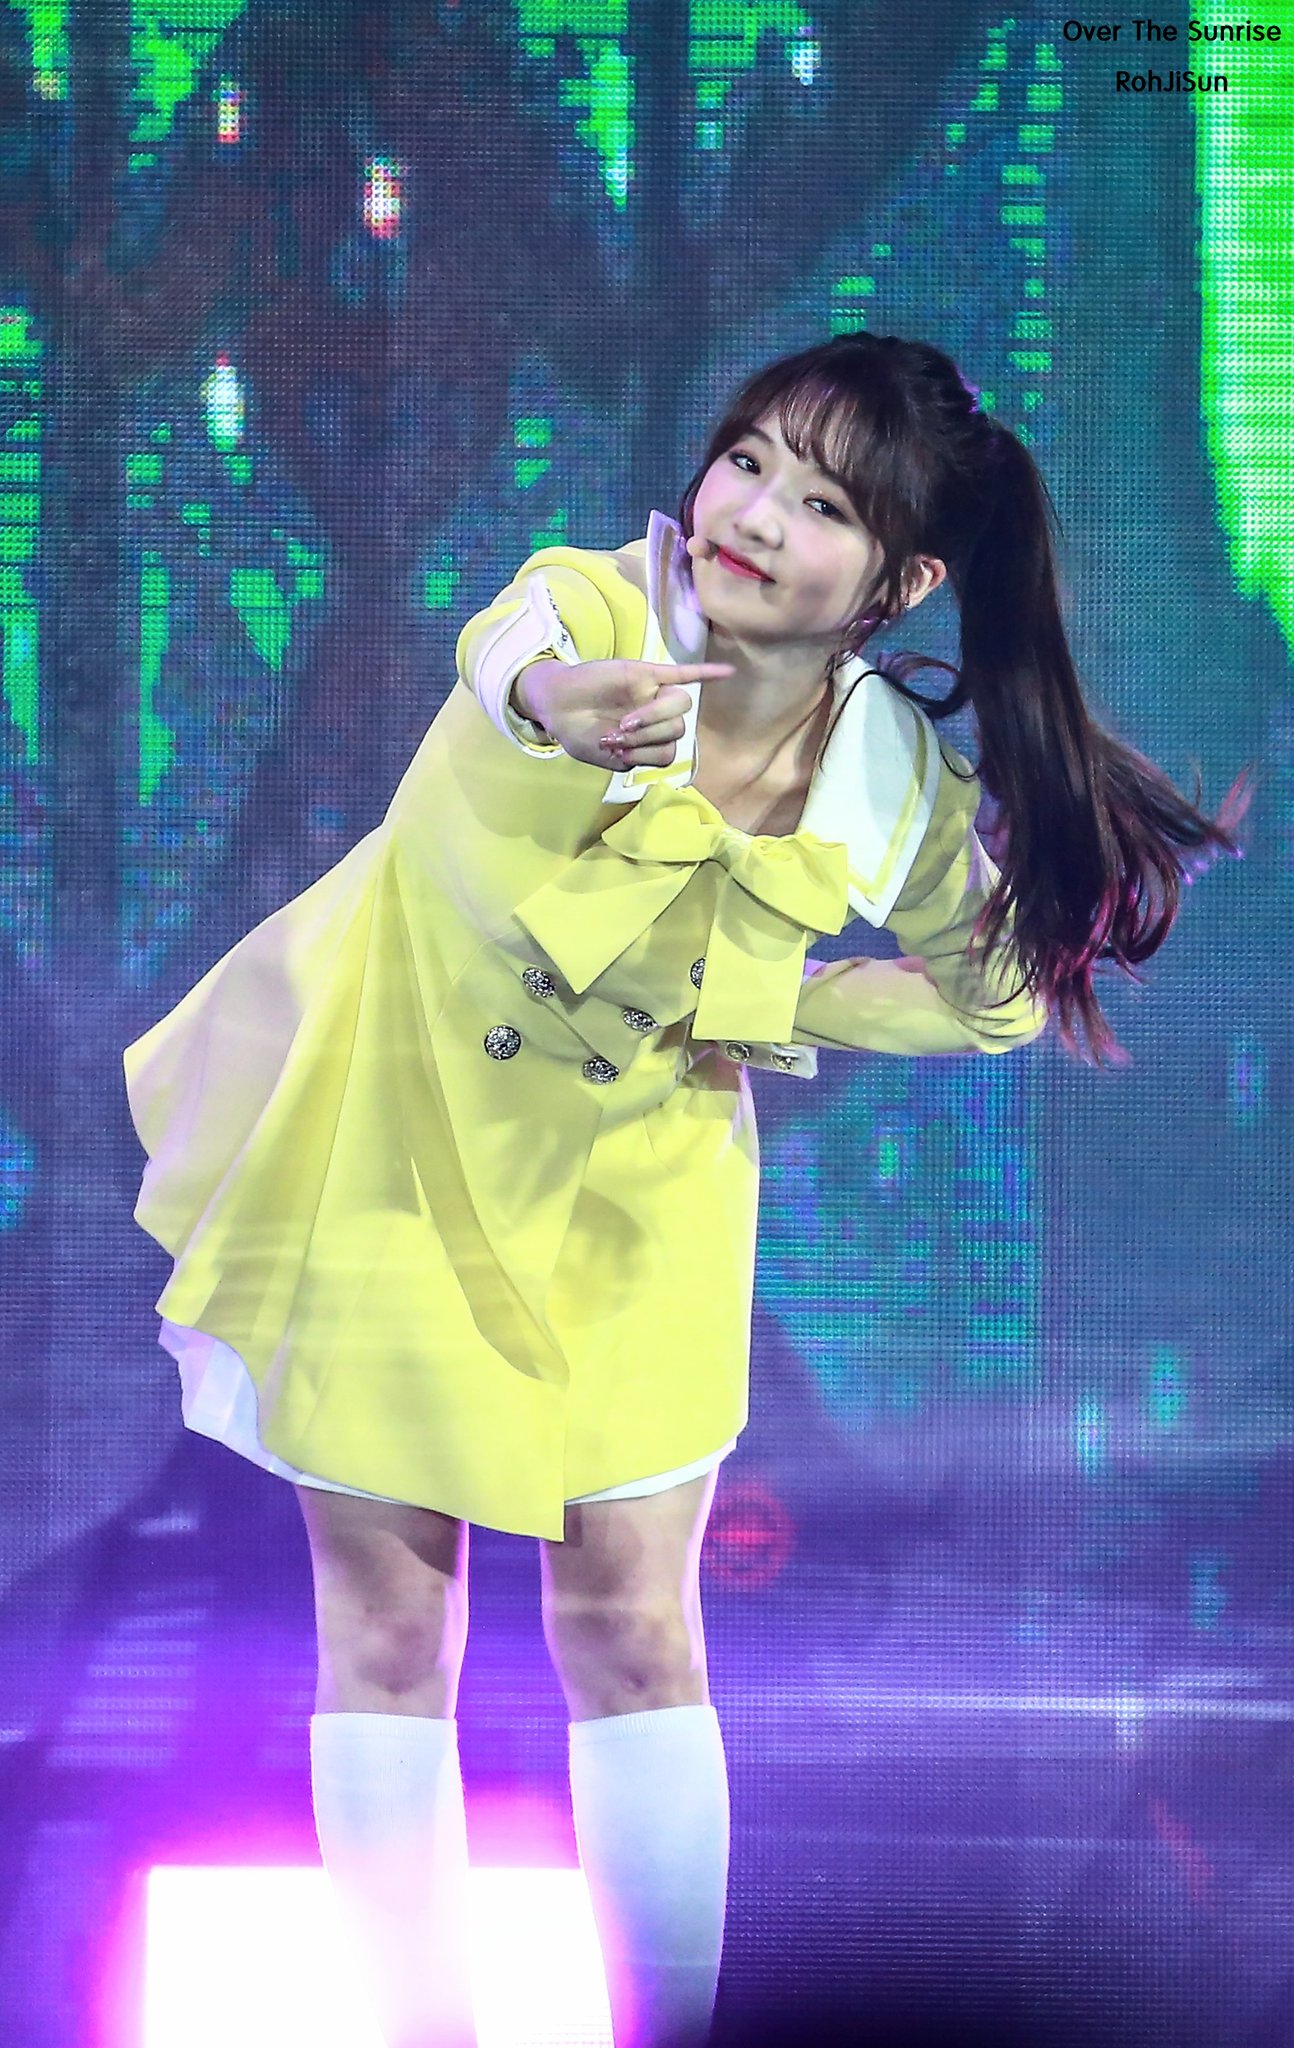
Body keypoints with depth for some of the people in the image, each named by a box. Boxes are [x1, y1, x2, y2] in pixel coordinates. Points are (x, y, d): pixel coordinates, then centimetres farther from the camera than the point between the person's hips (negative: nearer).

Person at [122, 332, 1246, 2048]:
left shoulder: (912, 793, -17)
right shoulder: (591, 604, -25)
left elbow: (1002, 991, 4)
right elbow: (507, 658, -52)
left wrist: (769, 1002, -7)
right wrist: (557, 706, -74)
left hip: (627, 1196, 1)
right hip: (394, 1149, -1)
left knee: (632, 1629, 5)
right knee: (385, 1629, 6)